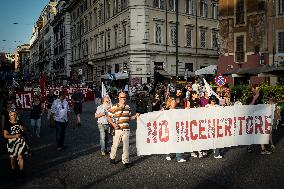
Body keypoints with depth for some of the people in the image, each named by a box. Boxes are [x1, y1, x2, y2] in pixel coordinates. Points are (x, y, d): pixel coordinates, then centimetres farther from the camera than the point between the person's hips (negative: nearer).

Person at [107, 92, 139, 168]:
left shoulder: (128, 107, 12)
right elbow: (109, 117, -1)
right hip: (117, 130, -3)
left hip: (126, 130, 3)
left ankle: (125, 161, 13)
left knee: (126, 146, 2)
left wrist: (135, 116, 4)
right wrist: (113, 124, -16)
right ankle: (112, 157, 32)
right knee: (115, 145, 7)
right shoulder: (113, 107, -3)